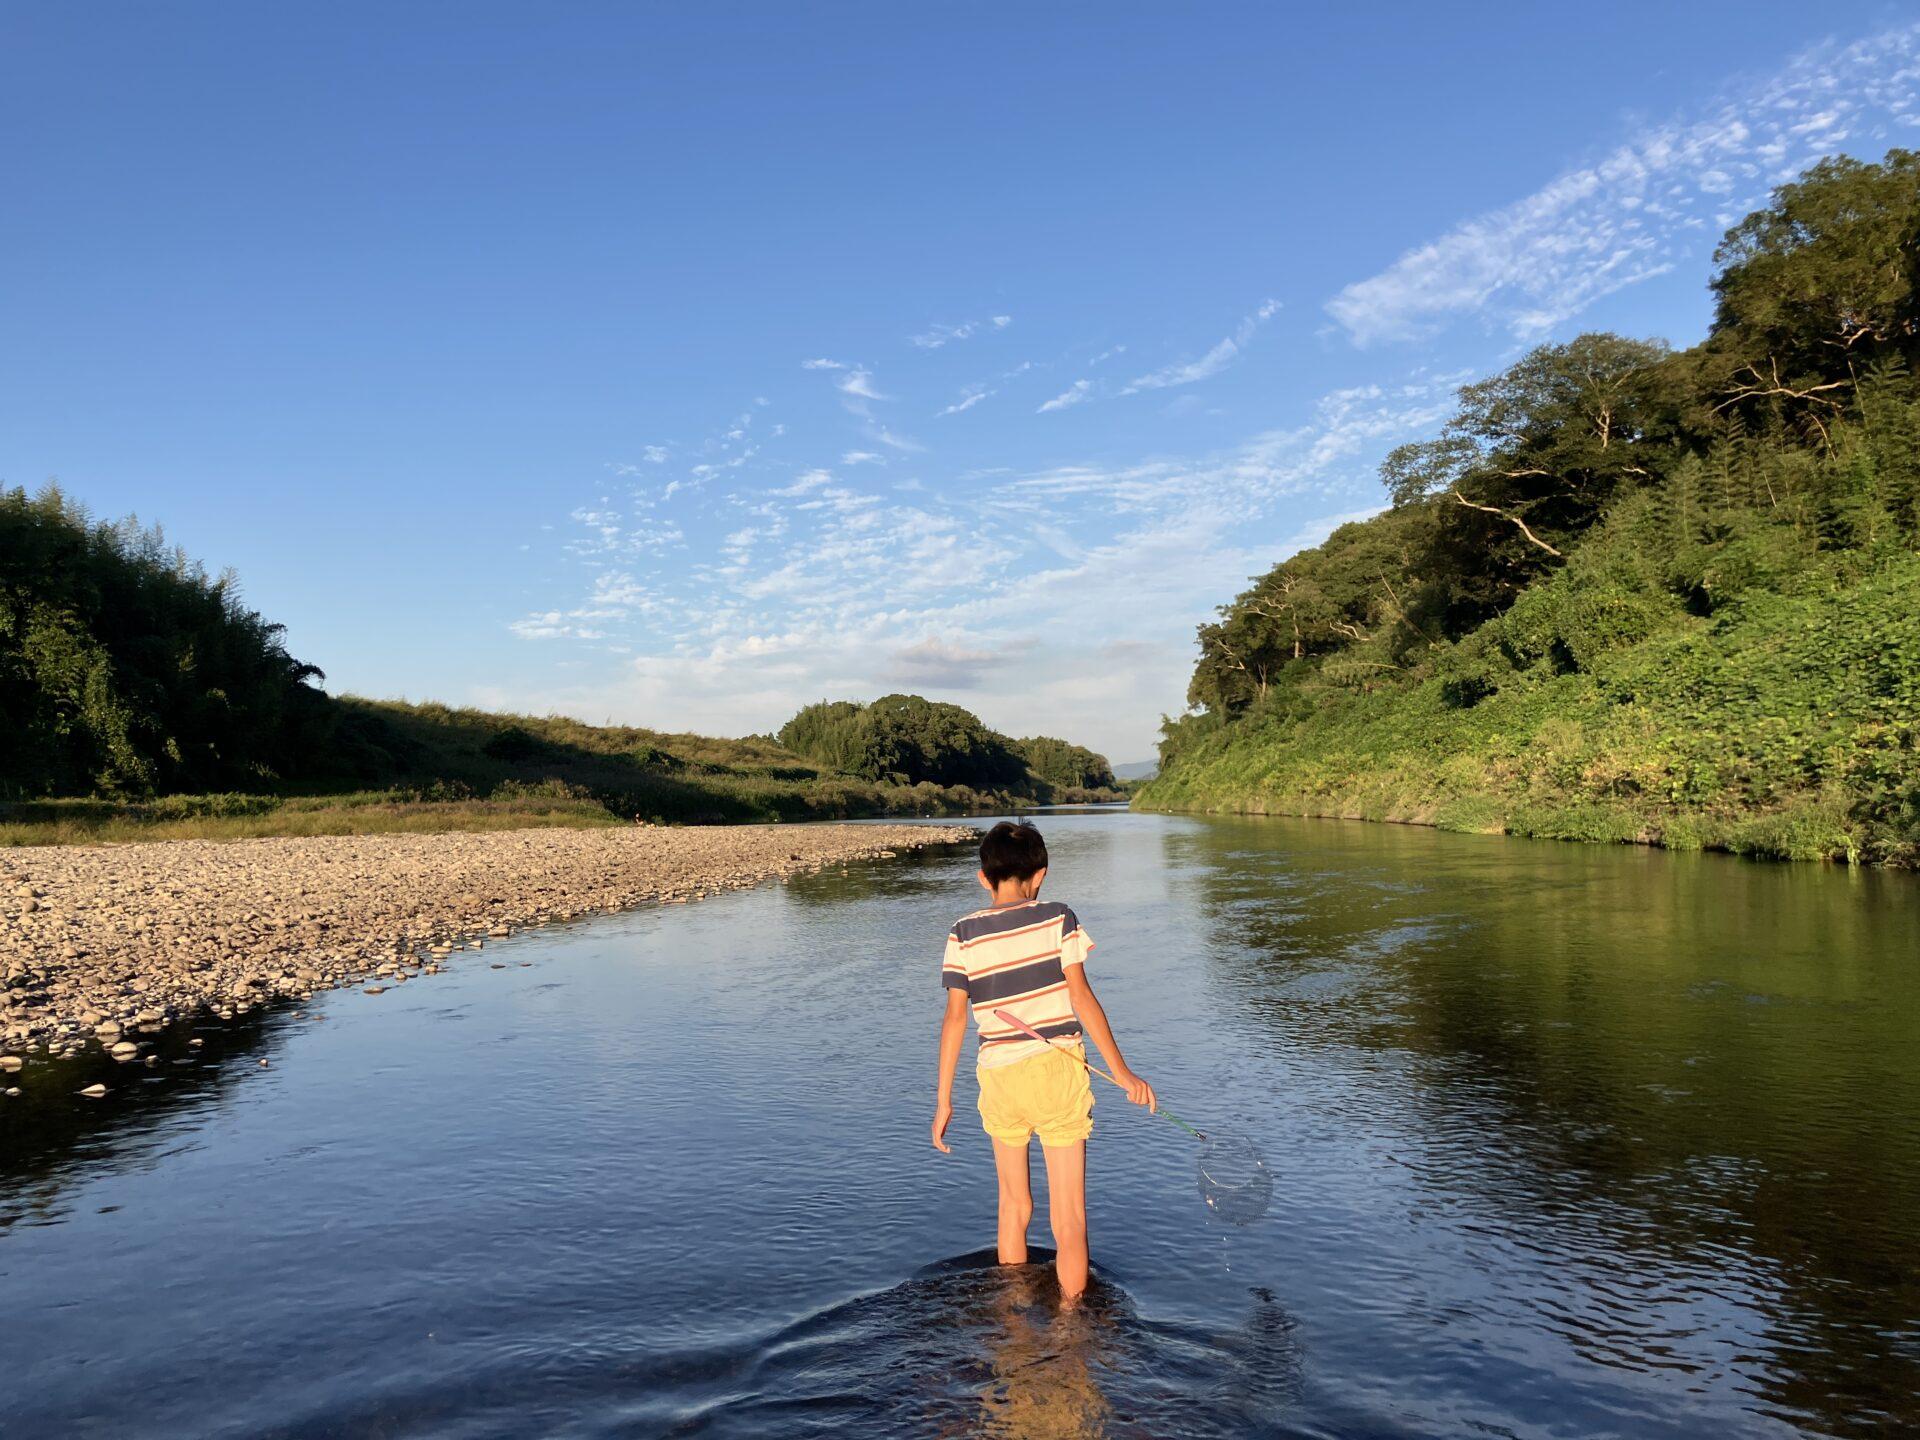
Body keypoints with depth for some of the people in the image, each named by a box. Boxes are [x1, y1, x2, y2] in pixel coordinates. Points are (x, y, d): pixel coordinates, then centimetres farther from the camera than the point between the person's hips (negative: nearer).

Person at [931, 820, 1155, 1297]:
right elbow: (1082, 996, -7)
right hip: (1058, 1071, -2)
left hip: (999, 1076, 2)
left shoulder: (965, 933, 0)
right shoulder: (1057, 918, -3)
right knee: (1069, 1218, 5)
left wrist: (943, 1099, 4)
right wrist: (1121, 1072, -3)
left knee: (1014, 1206, 21)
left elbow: (955, 1016, -1)